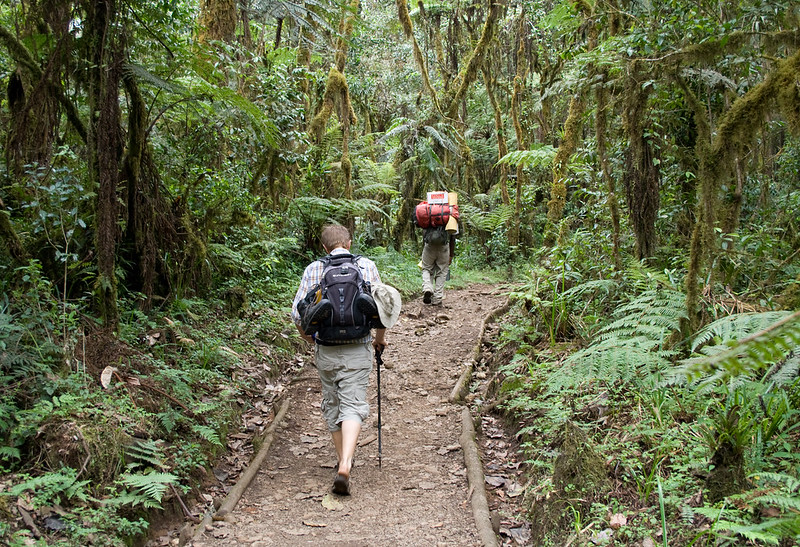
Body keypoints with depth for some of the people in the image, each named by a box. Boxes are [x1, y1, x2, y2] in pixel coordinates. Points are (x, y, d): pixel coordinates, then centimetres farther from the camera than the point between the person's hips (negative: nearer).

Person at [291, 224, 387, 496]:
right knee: (353, 406, -2)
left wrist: (307, 337, 16)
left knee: (332, 405, 17)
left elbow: (297, 313, -3)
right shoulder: (366, 266, 0)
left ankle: (343, 461, 29)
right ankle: (345, 466, -19)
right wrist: (380, 338, 17)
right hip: (357, 350, -1)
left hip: (325, 350, 1)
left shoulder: (313, 269, 0)